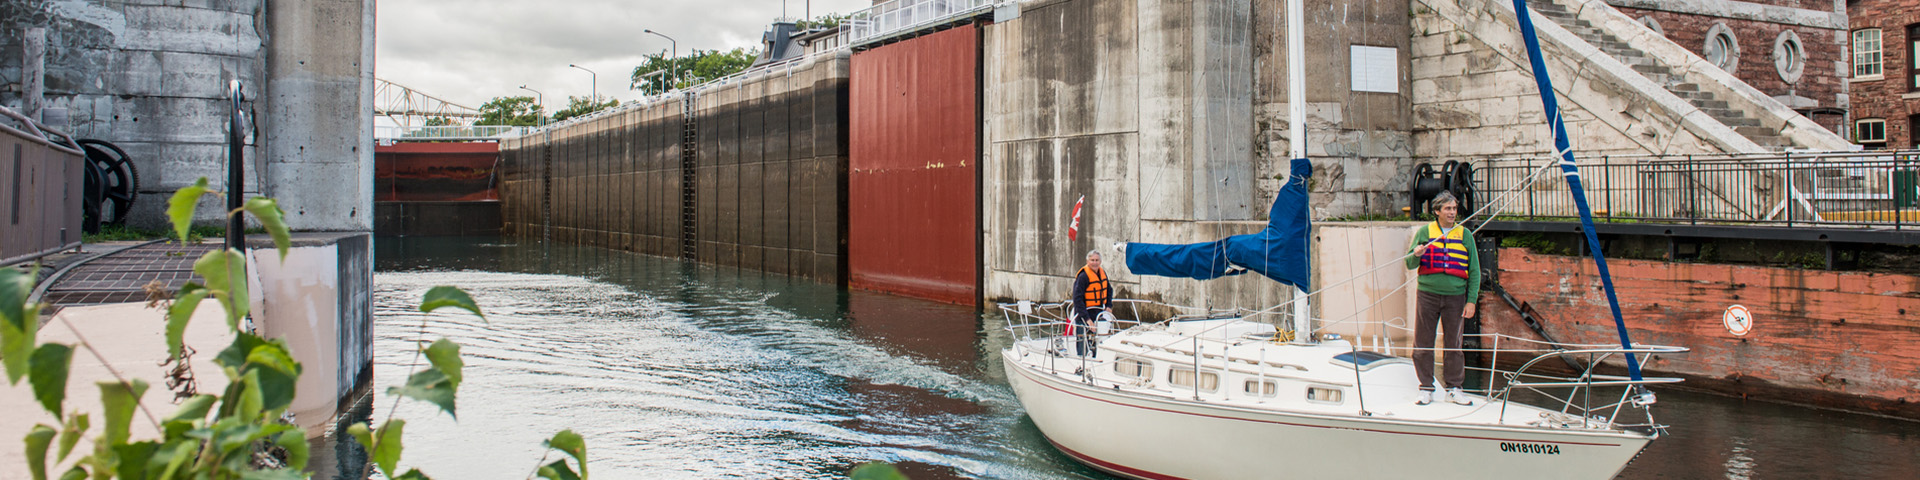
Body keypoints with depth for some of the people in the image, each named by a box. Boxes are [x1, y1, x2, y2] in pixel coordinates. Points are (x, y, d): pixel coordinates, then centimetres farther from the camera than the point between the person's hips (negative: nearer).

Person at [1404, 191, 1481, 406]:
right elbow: (1410, 264, 7)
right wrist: (1416, 255, -17)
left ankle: (1454, 389, 14)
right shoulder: (1424, 232, 6)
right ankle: (1426, 389, 10)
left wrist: (1471, 301, 0)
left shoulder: (1465, 235, 8)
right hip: (1428, 294, 0)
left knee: (1454, 344, 5)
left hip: (1455, 297, 0)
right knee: (1423, 344, 0)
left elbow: (1474, 271, 8)